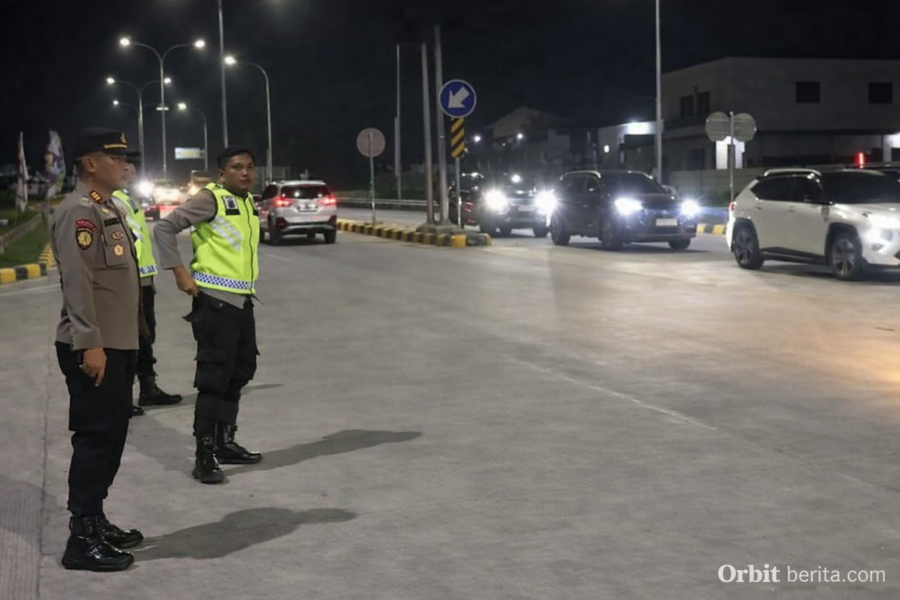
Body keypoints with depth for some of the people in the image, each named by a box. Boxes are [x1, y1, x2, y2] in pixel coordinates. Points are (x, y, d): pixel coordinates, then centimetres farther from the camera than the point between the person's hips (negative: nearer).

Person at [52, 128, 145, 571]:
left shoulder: (107, 208, 17)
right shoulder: (78, 211, -15)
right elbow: (77, 282, -22)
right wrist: (90, 344, -26)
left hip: (118, 345, 10)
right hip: (94, 349, -10)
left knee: (111, 436, 15)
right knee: (95, 439, -6)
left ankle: (96, 523, 25)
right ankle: (82, 540, 0)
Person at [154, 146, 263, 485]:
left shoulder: (249, 203, 13)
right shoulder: (211, 199, -11)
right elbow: (165, 228, -16)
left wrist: (246, 280, 15)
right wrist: (180, 273, -19)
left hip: (243, 301, 9)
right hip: (216, 301, -9)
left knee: (239, 373, 16)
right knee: (214, 378, -8)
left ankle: (224, 444, 28)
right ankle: (205, 456, -3)